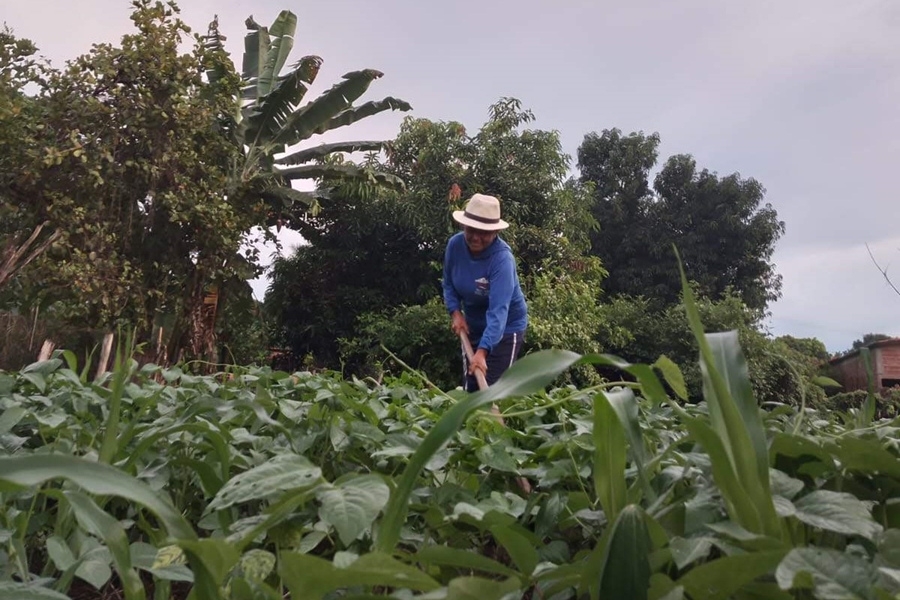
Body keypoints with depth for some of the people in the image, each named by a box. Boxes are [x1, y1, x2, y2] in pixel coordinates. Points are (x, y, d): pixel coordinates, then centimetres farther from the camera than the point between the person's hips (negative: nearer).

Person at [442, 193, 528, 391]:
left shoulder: (502, 258, -32)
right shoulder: (455, 244, -15)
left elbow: (498, 310, -40)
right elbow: (449, 284, 2)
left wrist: (482, 351, -50)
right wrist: (455, 312, -14)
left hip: (506, 328, -5)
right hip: (473, 326, 5)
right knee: (469, 388, 10)